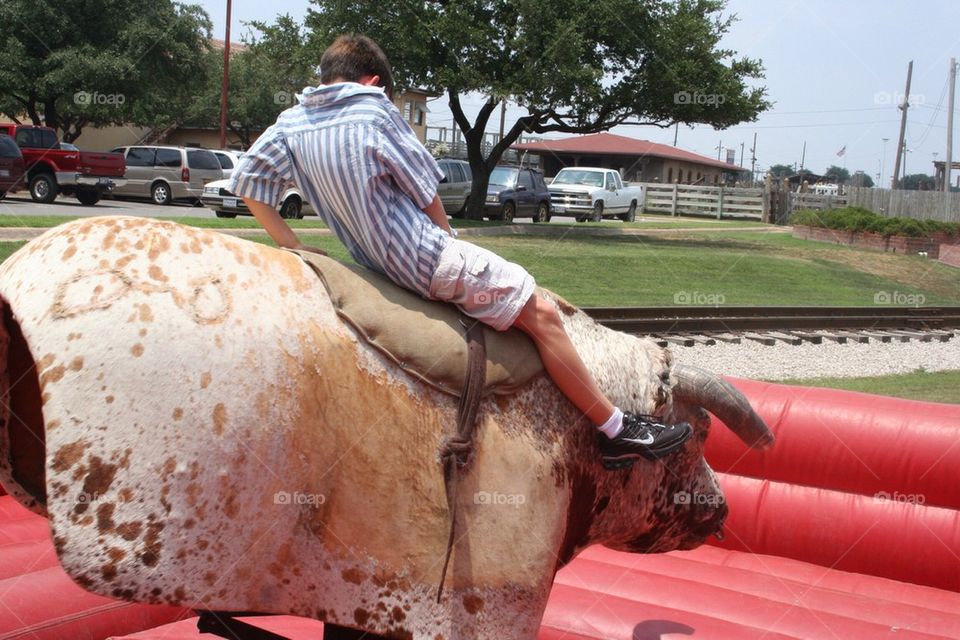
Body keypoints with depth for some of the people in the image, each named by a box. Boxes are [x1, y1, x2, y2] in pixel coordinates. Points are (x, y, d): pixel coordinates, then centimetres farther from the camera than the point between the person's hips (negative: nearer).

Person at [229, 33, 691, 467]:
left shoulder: (290, 123, 6)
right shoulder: (373, 109, -12)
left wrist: (292, 245, 10)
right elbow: (426, 193, -7)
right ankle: (617, 431, 2)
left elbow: (247, 183, 6)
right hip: (428, 258, -8)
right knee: (542, 315, -2)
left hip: (377, 260, 9)